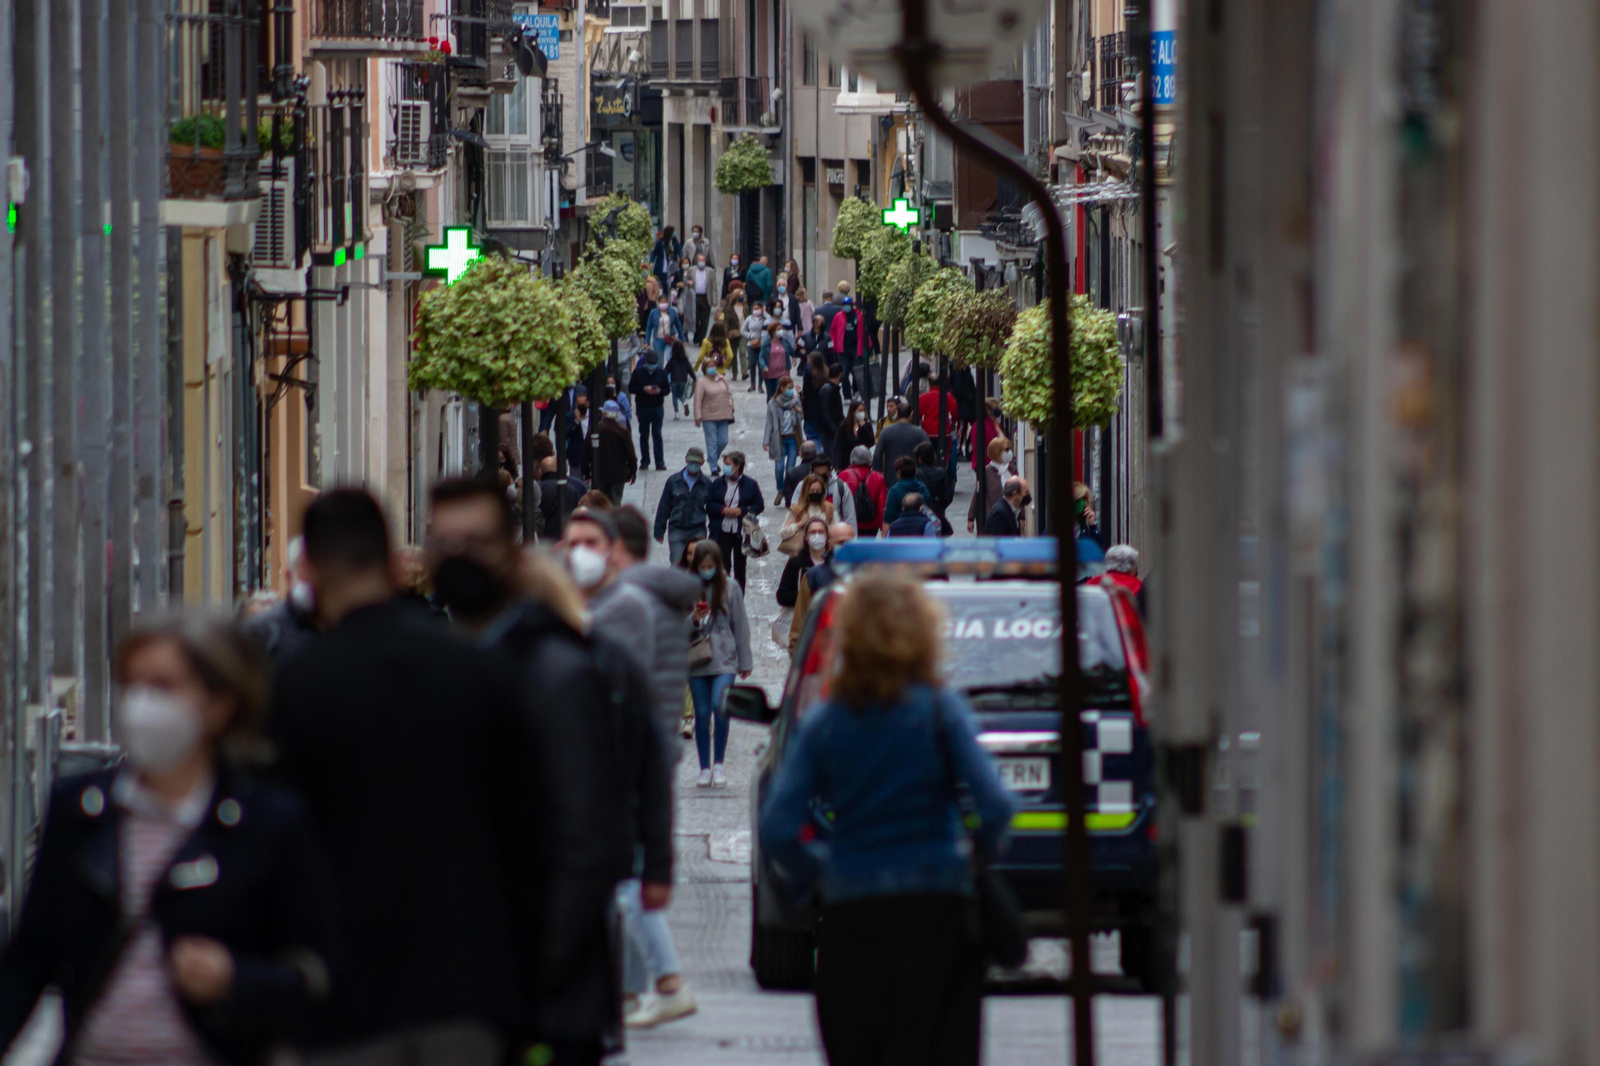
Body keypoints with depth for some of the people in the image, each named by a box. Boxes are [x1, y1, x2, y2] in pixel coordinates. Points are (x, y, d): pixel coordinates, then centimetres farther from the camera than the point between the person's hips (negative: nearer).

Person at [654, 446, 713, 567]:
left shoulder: (706, 484, 4)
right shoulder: (673, 481, 2)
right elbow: (663, 507, 6)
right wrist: (659, 531, 5)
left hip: (698, 531, 1)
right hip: (677, 530, -1)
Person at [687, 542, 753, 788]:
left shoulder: (730, 588, 2)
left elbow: (740, 625, 7)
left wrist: (745, 661, 8)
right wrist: (693, 620, -17)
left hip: (724, 659, -2)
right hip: (697, 662, 2)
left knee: (720, 706, -19)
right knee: (702, 714, 4)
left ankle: (718, 764, -6)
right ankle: (705, 768, 13)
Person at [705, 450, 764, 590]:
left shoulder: (750, 484, 1)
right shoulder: (718, 483, 6)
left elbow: (760, 505, 0)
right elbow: (709, 505, 5)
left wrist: (742, 511, -14)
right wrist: (723, 510, -13)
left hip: (741, 533, -1)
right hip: (722, 531, 1)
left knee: (740, 568, 8)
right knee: (723, 566, -6)